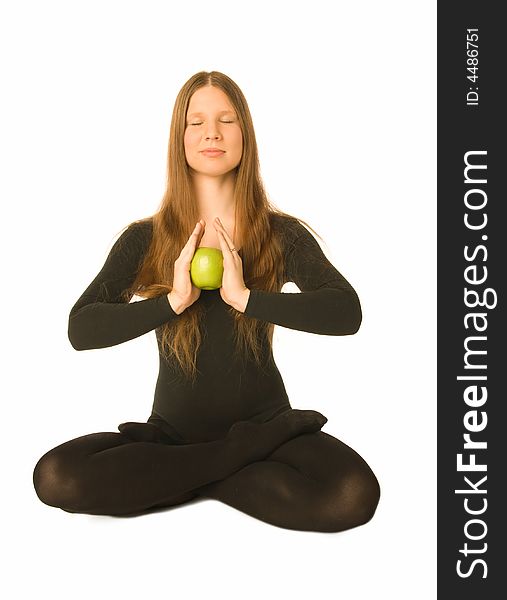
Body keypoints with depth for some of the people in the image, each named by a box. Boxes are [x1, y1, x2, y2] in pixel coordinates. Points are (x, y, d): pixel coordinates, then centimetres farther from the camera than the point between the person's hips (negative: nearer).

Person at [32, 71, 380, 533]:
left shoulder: (282, 234, -1)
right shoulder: (145, 239, 0)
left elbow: (346, 313, -16)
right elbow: (81, 330, -10)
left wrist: (245, 297, -25)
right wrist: (172, 302, -21)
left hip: (263, 420, -1)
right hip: (173, 430, 1)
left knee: (354, 495, -29)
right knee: (55, 477, -24)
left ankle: (184, 478, -8)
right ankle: (248, 459, -12)